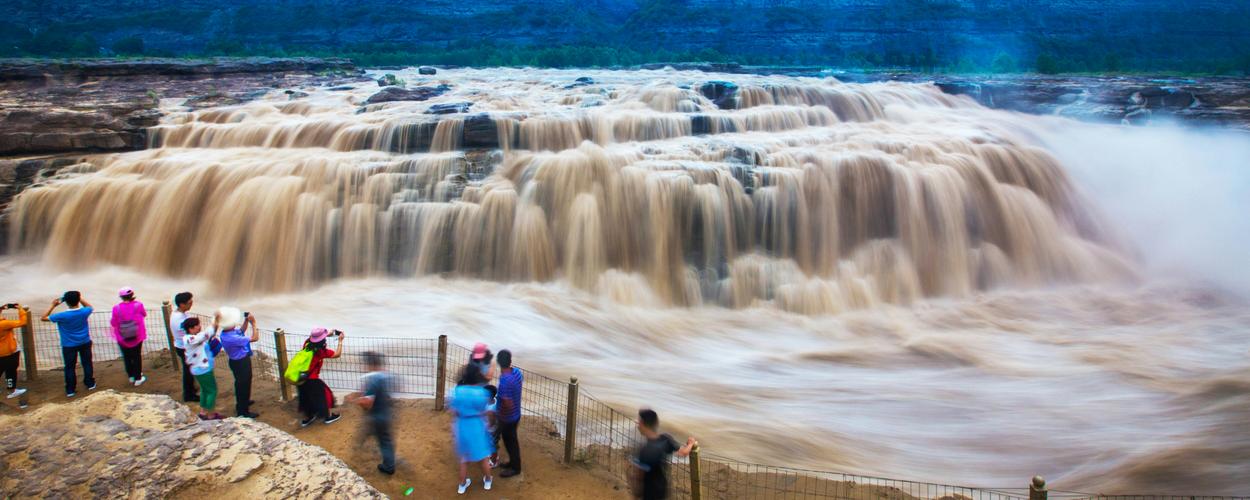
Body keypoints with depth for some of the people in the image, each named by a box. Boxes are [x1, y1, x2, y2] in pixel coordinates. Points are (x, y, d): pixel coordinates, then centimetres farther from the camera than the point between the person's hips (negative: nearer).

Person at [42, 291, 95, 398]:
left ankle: (70, 390, 14)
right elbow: (90, 307, 11)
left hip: (69, 345, -2)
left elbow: (43, 318, -11)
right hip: (85, 343, 2)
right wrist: (80, 299, 4)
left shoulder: (62, 316, -24)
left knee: (70, 367, 9)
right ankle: (90, 384, 28)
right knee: (87, 363, 18)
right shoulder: (84, 312, -16)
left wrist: (53, 306, -11)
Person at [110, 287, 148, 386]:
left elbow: (113, 323, -7)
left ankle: (131, 376, 31)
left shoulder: (117, 308, -16)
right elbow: (144, 314, 4)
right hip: (137, 337, 0)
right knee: (137, 356, 14)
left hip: (122, 338, 0)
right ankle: (138, 378, 19)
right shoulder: (138, 305, -16)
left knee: (127, 357, 19)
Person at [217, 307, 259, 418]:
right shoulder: (232, 338, -38)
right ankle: (243, 411, 23)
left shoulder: (226, 333, -10)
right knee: (243, 384, 8)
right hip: (241, 363, -9)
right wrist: (253, 323, -23)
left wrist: (246, 321, -2)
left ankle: (242, 402, 51)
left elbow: (241, 331, 12)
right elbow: (255, 338, -32)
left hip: (237, 361, 9)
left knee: (241, 383, 29)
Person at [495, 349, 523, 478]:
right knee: (511, 439, 26)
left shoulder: (504, 381, -35)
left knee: (510, 441, 12)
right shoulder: (516, 372, -10)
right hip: (516, 414, 8)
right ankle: (513, 462, 43)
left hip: (508, 417, -8)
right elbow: (522, 380, 14)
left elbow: (508, 404, -32)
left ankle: (515, 467, 30)